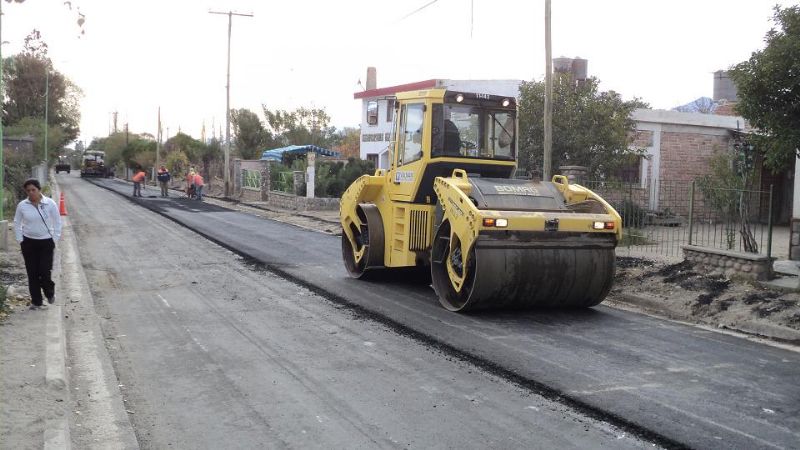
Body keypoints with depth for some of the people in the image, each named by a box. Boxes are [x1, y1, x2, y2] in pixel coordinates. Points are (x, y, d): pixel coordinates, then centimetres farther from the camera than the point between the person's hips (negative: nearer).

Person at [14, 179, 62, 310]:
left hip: (46, 242, -2)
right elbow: (17, 223, 8)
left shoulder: (50, 203, -7)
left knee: (45, 271, -7)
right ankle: (36, 301, 15)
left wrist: (55, 239, -2)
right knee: (32, 273, 4)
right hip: (29, 243, 2)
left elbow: (57, 222, 0)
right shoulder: (22, 205, -3)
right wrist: (20, 240, 3)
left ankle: (50, 292, 24)